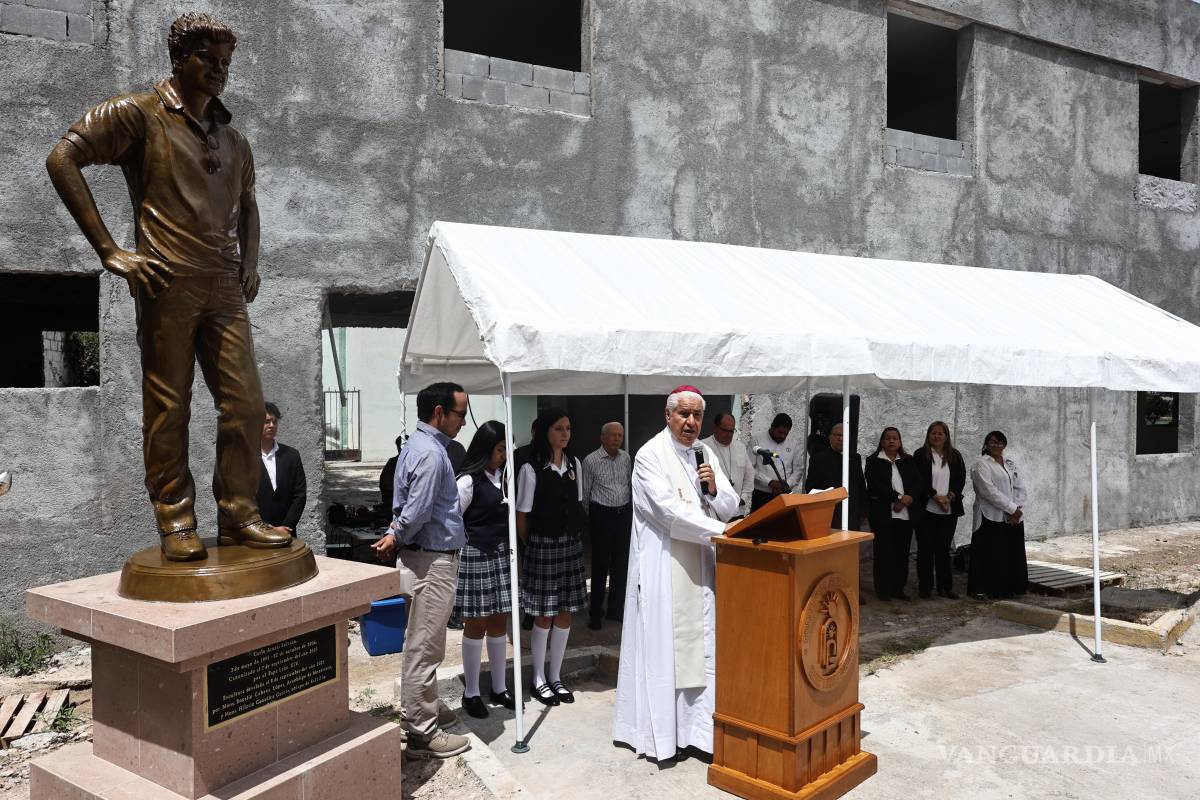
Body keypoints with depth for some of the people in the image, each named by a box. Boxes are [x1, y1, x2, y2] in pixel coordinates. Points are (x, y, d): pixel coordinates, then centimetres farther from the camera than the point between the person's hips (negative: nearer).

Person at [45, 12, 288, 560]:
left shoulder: (232, 139, 21)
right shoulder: (139, 114, 4)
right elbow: (62, 158, -3)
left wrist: (250, 263, 18)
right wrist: (109, 251, -9)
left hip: (225, 288, 5)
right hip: (168, 283, -5)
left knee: (245, 403, 1)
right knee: (168, 407, -1)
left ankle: (238, 516, 12)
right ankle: (175, 524, 9)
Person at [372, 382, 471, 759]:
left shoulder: (418, 445, 13)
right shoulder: (430, 452, -20)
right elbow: (416, 513, -22)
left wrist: (395, 537, 5)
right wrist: (395, 540, -6)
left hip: (430, 556, 10)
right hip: (435, 559, -10)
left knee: (421, 643, 20)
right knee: (425, 647, -3)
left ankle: (418, 712, 33)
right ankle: (423, 733, 6)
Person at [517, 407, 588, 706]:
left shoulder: (574, 464, 4)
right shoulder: (531, 469, -13)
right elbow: (521, 517, -7)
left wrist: (575, 537, 7)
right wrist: (535, 545, 2)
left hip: (571, 545, 5)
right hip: (543, 546, -5)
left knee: (565, 613, 10)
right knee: (544, 615, 3)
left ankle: (555, 677, 25)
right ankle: (539, 680, 20)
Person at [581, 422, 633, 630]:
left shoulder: (626, 458, 7)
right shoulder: (591, 460, -7)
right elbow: (585, 492, 0)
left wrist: (628, 508, 14)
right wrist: (591, 515, 7)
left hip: (624, 513, 5)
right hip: (602, 515, -5)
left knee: (621, 563, 10)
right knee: (600, 564, 0)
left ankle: (616, 608, 23)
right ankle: (596, 612, 12)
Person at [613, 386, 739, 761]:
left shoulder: (706, 454, 10)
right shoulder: (650, 456, -11)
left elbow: (730, 507, 10)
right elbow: (669, 510, -21)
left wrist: (714, 489, -10)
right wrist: (720, 529, -23)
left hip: (701, 567, 6)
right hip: (664, 568, -6)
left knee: (701, 646, 9)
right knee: (664, 648, 1)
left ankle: (696, 725, 19)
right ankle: (660, 730, 13)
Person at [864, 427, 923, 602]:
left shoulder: (908, 461, 14)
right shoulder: (874, 461, 1)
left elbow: (918, 483, 5)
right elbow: (875, 485, -11)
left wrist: (908, 499, -13)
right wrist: (898, 497, -17)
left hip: (906, 513, 4)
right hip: (882, 513, -4)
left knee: (902, 552, 5)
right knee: (883, 552, -1)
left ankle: (898, 588, 14)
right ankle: (883, 589, 7)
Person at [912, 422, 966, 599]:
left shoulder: (955, 456, 10)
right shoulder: (920, 455, -1)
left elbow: (961, 478, 5)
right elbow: (919, 480, -7)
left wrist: (950, 496, -10)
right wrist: (936, 496, -15)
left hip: (949, 510, 3)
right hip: (927, 509, -3)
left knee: (944, 548, 7)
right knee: (925, 548, 1)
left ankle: (945, 587, 14)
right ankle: (925, 587, 7)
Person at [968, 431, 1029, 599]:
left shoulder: (1010, 463, 16)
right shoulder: (981, 465, -5)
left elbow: (1020, 488, 11)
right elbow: (989, 491, -15)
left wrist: (1017, 510, -5)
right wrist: (1012, 508, -15)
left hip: (1013, 519, 6)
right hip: (992, 519, -6)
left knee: (1012, 555, 7)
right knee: (992, 556, -4)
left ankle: (1009, 588, 18)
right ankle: (982, 590, 4)